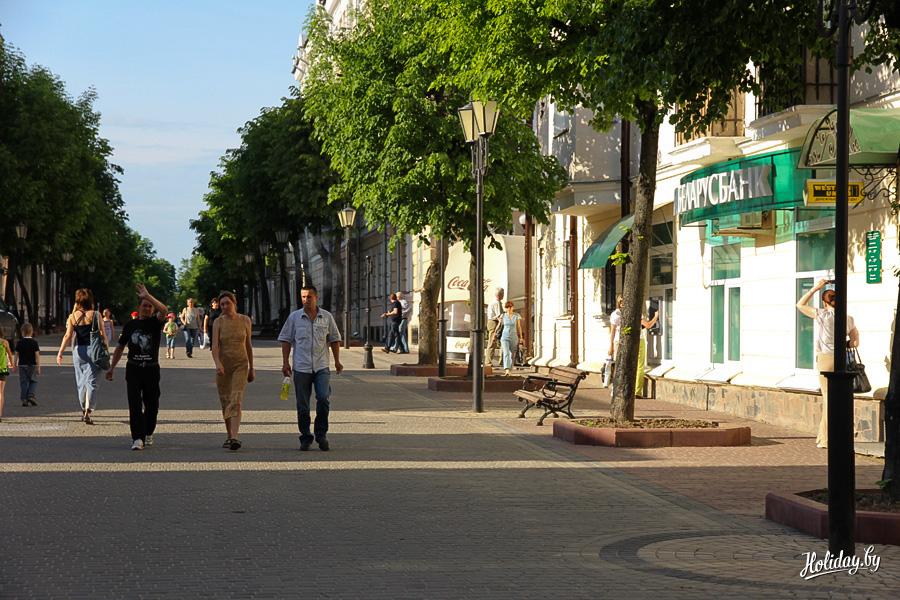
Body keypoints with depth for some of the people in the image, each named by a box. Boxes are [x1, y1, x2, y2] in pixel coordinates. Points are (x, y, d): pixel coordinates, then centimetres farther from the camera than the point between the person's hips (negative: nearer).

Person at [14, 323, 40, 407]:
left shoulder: (19, 343, -1)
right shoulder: (34, 342, -5)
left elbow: (17, 354, 2)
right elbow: (37, 355, -6)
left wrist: (15, 365, 13)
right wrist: (38, 366, -3)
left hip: (22, 365, 1)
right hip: (32, 365, -1)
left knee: (24, 382, 5)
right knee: (33, 381, 10)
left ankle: (24, 399, 2)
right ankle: (32, 396, -8)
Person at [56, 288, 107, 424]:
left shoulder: (73, 316, -1)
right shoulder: (96, 315, -4)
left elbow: (68, 336, -7)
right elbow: (102, 335, -5)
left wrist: (60, 352, -4)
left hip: (78, 351, 2)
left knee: (81, 382, 15)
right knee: (91, 381, -3)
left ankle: (84, 410, 25)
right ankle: (89, 410, -18)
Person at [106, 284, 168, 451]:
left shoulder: (155, 323, 1)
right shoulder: (130, 325, 8)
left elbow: (163, 310, -22)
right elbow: (120, 347, 17)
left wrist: (147, 295, -23)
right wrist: (112, 367, 16)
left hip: (151, 369, -1)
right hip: (133, 369, 1)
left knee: (151, 404, 9)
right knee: (135, 404, -10)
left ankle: (148, 433, 31)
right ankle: (137, 438, -13)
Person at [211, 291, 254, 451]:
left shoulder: (245, 320, 1)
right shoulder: (218, 322, -3)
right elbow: (215, 346, -14)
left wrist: (251, 368, 14)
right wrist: (217, 363, -31)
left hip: (241, 364, -1)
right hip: (223, 365, 1)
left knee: (236, 401, -16)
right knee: (225, 402, 9)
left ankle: (235, 438, -27)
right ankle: (229, 436, 25)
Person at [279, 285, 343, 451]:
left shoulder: (327, 317, 7)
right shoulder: (294, 317, 4)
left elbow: (334, 339, 14)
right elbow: (286, 340, 7)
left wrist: (337, 361, 9)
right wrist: (285, 362, 0)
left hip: (321, 367, 0)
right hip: (301, 367, 0)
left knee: (323, 398, -14)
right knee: (302, 406, 3)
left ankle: (321, 434, 1)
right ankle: (306, 438, 14)